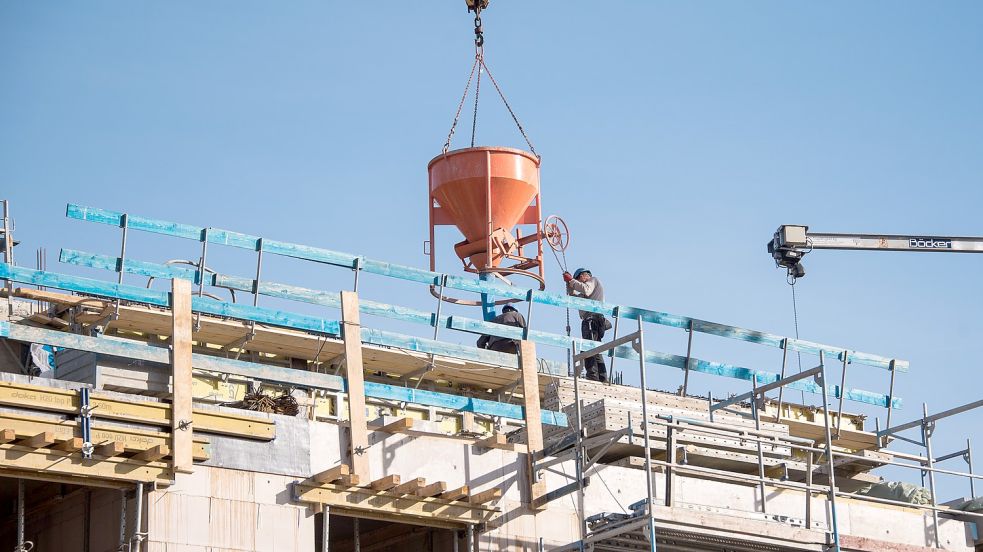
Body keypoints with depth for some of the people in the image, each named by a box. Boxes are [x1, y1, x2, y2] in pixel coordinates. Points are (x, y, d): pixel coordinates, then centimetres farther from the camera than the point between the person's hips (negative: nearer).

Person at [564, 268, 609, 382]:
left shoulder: (593, 280, 7)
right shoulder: (591, 284, 35)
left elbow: (586, 290, -15)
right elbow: (574, 296, 33)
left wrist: (572, 281, -8)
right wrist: (569, 283, 23)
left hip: (591, 319, -10)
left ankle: (592, 376, -30)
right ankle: (602, 378, 5)